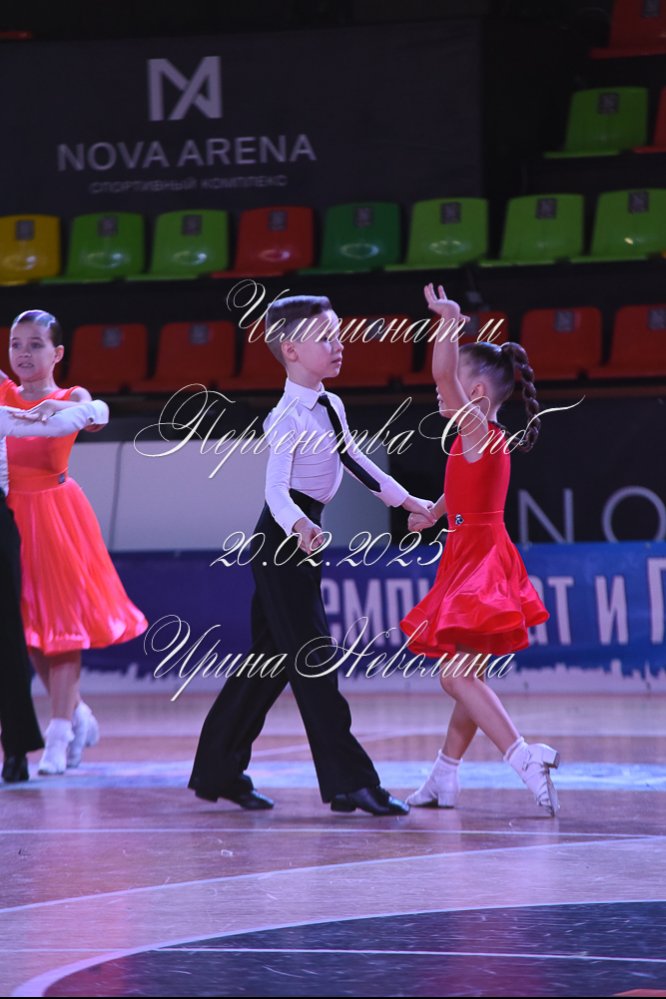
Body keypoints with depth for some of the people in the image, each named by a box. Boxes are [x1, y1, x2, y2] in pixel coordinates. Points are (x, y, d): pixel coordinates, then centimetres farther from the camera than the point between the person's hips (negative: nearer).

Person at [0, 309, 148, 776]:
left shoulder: (71, 397, -5)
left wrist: (58, 407, -43)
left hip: (56, 514, -4)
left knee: (62, 618, -4)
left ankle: (60, 735, -2)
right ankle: (79, 716, 25)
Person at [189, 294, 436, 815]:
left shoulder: (330, 406, 10)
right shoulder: (288, 418, -17)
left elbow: (355, 460, 25)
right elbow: (276, 489, -27)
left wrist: (407, 500, 28)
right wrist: (297, 526, -46)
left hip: (305, 539, 9)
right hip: (282, 539, -9)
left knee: (273, 657, 12)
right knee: (312, 656, -10)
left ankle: (219, 771, 21)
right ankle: (349, 781, -12)